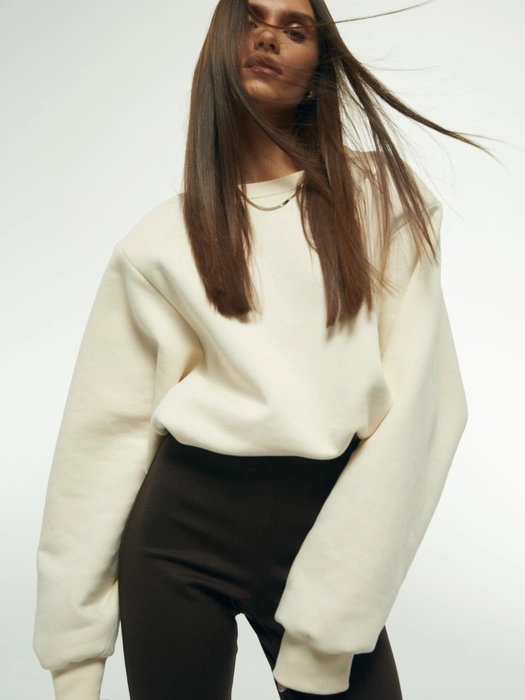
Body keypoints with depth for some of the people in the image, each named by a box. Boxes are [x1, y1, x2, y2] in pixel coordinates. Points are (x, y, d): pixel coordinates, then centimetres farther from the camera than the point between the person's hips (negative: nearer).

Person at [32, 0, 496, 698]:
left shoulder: (382, 195, 1)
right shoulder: (161, 241, 4)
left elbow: (416, 398, -7)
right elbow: (104, 436, 2)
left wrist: (331, 612, -13)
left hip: (330, 528, 0)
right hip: (183, 523, 1)